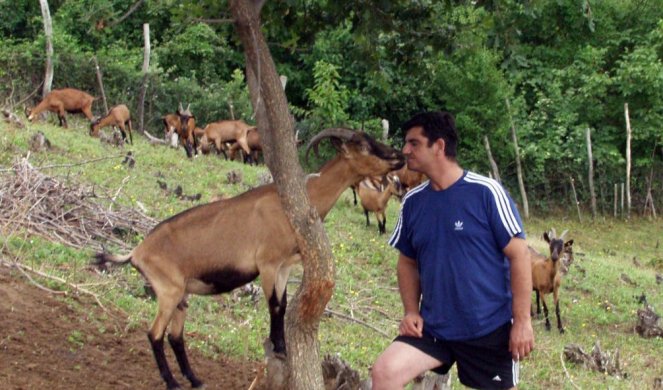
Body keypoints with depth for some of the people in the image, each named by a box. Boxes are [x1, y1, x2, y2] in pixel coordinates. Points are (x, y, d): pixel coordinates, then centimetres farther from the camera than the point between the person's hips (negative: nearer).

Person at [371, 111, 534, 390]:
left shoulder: (485, 192, -11)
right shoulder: (413, 202, 4)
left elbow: (518, 256, -10)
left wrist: (522, 321, -12)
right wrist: (411, 312, 1)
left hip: (491, 329, -4)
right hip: (433, 328, 4)